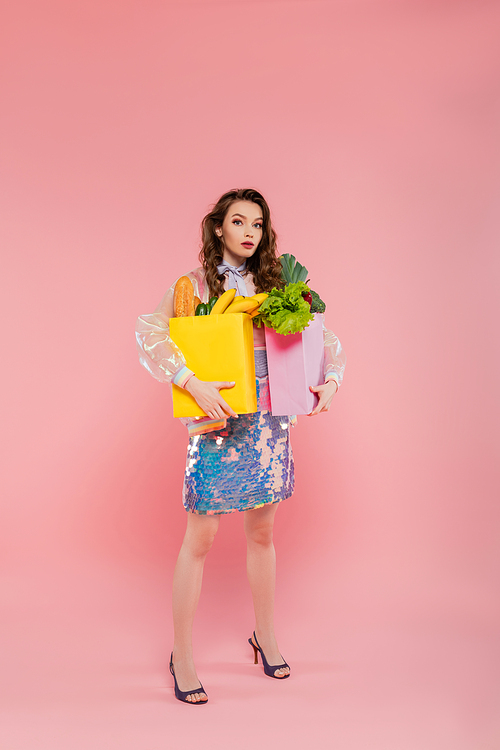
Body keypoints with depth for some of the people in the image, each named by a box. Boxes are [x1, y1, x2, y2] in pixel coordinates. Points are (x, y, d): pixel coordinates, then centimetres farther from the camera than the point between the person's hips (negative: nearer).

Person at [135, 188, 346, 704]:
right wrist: (194, 385, -26)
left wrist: (330, 381, -5)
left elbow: (325, 338, 13)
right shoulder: (195, 284, -2)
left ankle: (265, 637, 35)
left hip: (270, 422, 4)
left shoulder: (273, 284, 10)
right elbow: (148, 333, -16)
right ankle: (182, 657, 18)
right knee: (199, 539, 1)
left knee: (262, 534, 16)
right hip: (217, 421, -4)